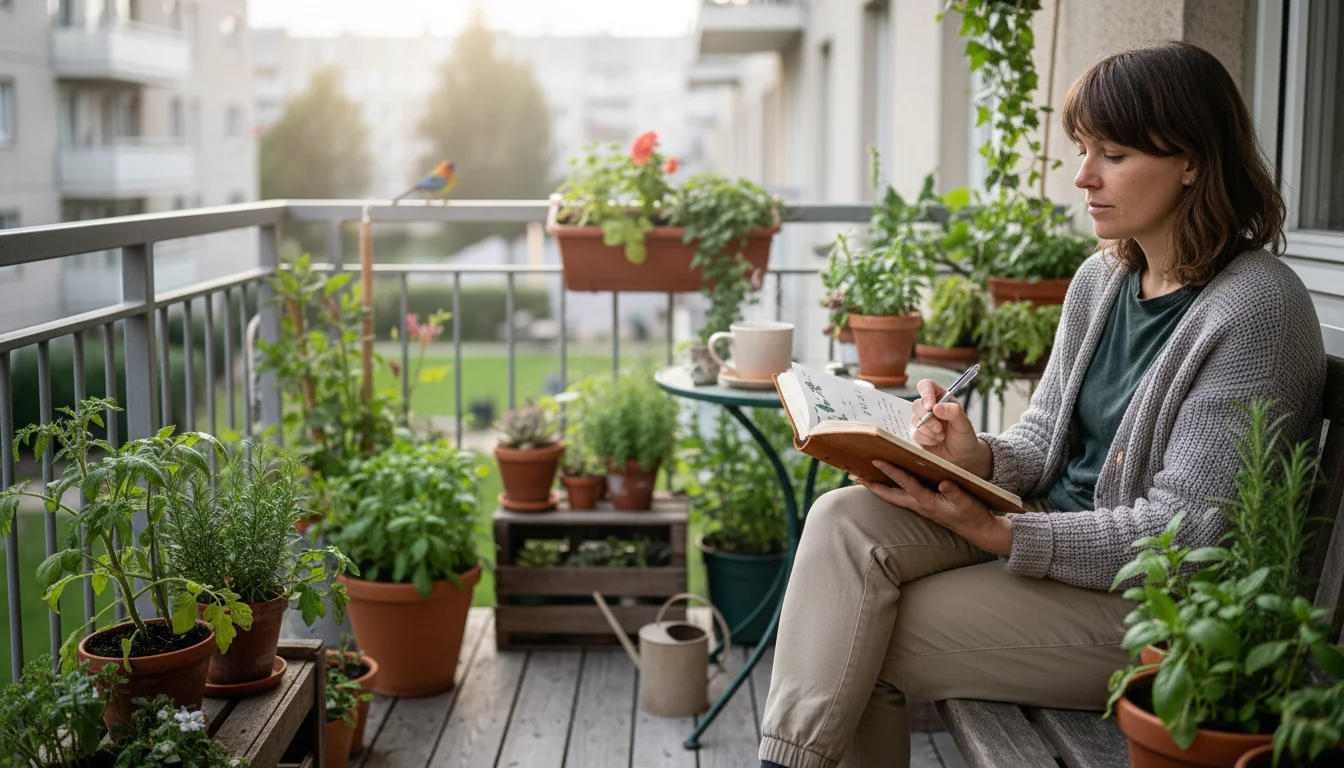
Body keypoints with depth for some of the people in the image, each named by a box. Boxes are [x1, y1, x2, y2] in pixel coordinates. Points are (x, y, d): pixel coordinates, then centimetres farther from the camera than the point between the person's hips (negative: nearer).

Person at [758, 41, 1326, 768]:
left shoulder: (1256, 310, -18)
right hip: (1050, 528, 7)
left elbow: (1187, 532, -20)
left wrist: (996, 533, -24)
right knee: (845, 518, -16)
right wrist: (980, 458, -11)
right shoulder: (1100, 279, 7)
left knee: (861, 647, -17)